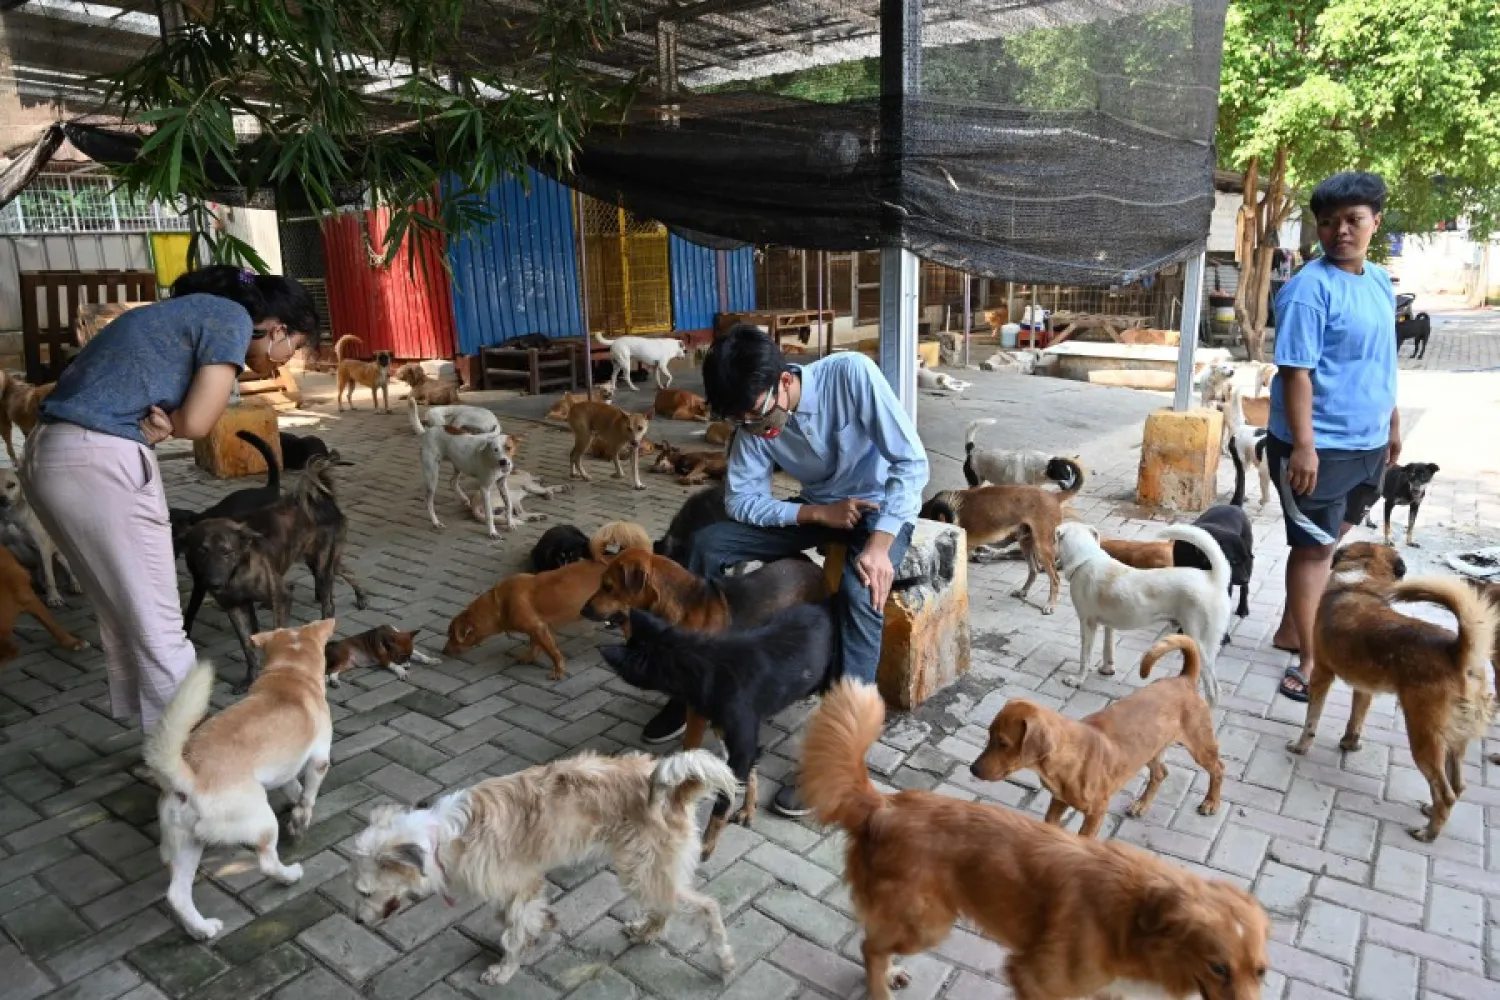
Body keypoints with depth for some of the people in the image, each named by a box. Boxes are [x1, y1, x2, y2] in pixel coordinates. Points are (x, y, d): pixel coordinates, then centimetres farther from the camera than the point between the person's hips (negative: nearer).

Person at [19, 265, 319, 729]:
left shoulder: (192, 311, 23)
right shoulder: (232, 319, -4)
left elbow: (130, 389, 13)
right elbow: (196, 423, -11)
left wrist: (153, 420, -6)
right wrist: (163, 421, 8)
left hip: (46, 456, 9)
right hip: (101, 462, -9)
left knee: (122, 618, 20)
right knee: (157, 628, 1)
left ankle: (155, 734, 33)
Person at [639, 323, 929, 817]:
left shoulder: (851, 373, -28)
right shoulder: (753, 421, -14)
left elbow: (913, 462, -26)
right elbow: (741, 500, -9)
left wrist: (879, 544, -35)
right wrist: (818, 513, -22)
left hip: (882, 504, -4)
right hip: (818, 507, 5)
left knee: (861, 587, -36)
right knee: (709, 542, -10)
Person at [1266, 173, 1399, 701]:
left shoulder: (1379, 281, 10)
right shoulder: (1311, 288, -16)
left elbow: (1382, 364, 19)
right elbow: (1295, 372, -21)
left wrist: (1392, 421, 22)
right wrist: (1303, 445, -25)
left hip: (1367, 444, 8)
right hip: (1320, 446, -8)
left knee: (1329, 542, 17)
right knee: (1314, 548, -1)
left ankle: (1291, 630, 31)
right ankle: (1309, 660, 9)